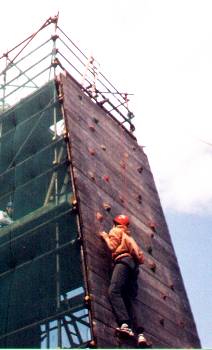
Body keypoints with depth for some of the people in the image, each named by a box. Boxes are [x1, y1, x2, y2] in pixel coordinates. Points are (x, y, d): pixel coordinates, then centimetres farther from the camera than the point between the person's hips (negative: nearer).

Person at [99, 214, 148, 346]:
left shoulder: (116, 230, 16)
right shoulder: (128, 236, 38)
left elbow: (112, 247, -2)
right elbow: (140, 256, 29)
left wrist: (105, 237, 16)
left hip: (124, 260, -8)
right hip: (134, 263, 8)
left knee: (114, 291, -22)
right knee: (130, 300, -3)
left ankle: (125, 324, -41)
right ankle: (140, 333, -20)